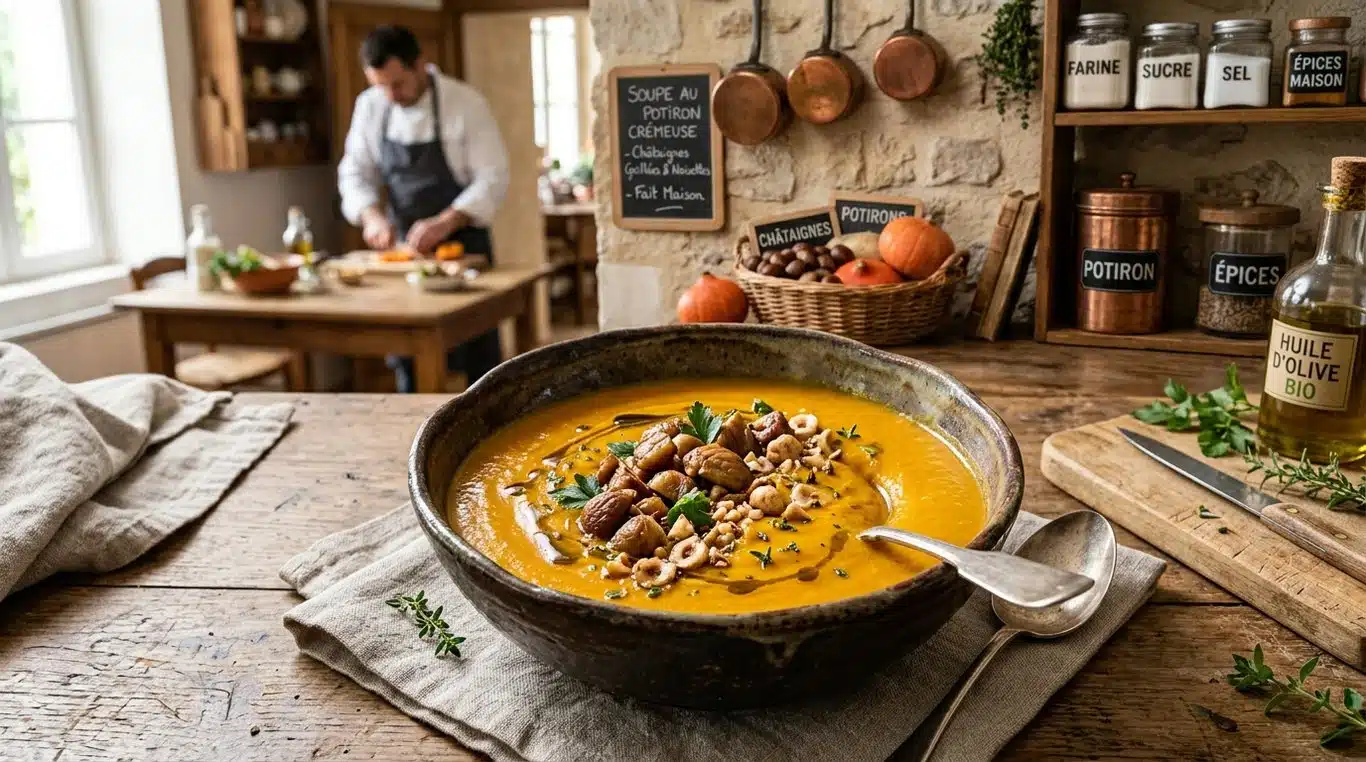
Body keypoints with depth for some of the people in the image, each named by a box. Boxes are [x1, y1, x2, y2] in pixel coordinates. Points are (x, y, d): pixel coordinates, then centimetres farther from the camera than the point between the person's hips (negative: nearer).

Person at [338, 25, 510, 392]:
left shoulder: (466, 103, -14)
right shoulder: (370, 106, 1)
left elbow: (493, 179, -15)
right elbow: (354, 172, 5)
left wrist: (445, 223, -28)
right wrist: (373, 215, -14)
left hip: (461, 243, -4)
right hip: (402, 245, 4)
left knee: (478, 354, -1)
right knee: (405, 352, 9)